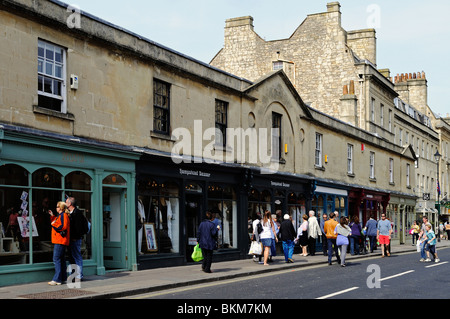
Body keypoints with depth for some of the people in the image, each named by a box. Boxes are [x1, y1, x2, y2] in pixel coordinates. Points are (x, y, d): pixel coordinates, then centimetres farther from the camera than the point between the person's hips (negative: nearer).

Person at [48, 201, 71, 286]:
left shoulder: (63, 215, -11)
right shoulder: (60, 215, 21)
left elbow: (63, 226, -22)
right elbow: (56, 222, 29)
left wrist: (53, 225, -11)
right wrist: (52, 216, 25)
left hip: (60, 241, -11)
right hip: (59, 241, 11)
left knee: (56, 259, -12)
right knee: (61, 259, 13)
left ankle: (57, 279, -14)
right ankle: (63, 278, 17)